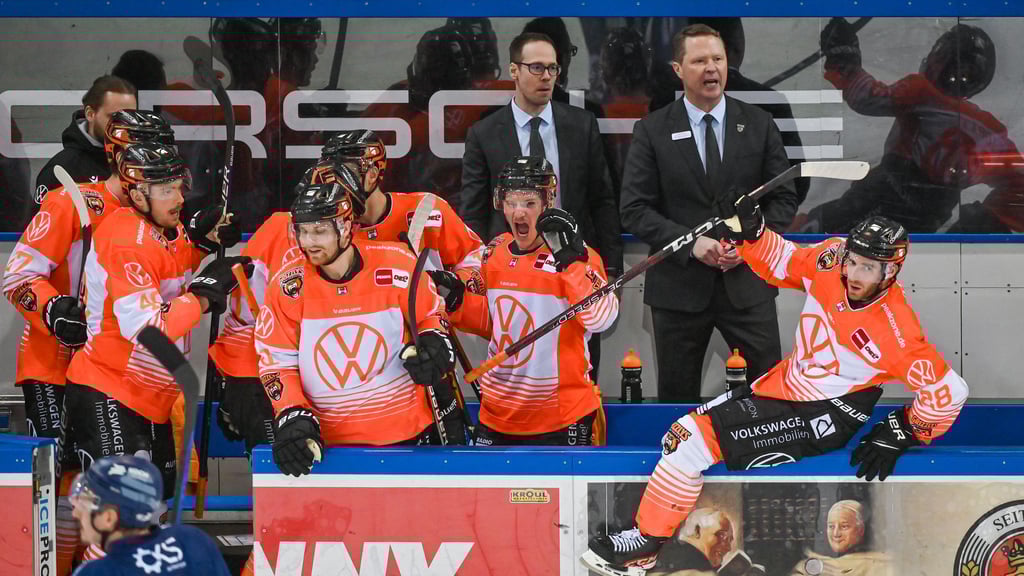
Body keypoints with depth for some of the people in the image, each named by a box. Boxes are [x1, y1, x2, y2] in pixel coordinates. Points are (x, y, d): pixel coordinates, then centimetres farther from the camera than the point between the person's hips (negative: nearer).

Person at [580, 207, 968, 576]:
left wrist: (897, 435, -14)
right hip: (783, 383, 8)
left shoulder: (896, 331, -26)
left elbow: (948, 391, -20)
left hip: (820, 417, -8)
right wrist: (751, 233, -9)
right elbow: (781, 263, 9)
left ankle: (645, 544, -3)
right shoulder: (830, 260, -9)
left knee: (693, 440, -17)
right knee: (685, 432, 8)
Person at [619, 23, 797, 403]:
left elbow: (784, 198, 6)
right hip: (679, 285, -1)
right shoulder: (652, 131, 0)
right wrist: (690, 243, -16)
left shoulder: (759, 125, 5)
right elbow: (635, 210, -4)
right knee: (678, 398, 8)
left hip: (747, 282, 1)